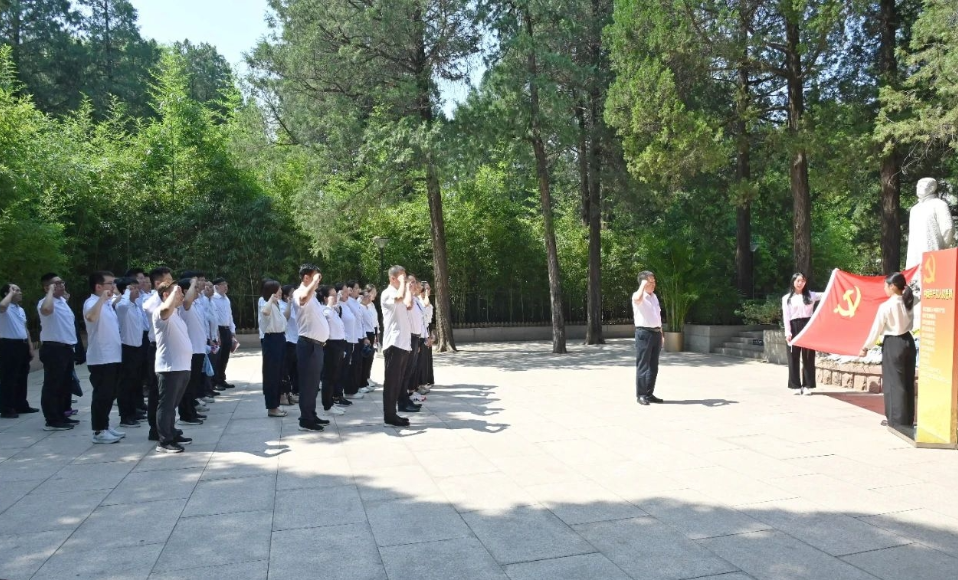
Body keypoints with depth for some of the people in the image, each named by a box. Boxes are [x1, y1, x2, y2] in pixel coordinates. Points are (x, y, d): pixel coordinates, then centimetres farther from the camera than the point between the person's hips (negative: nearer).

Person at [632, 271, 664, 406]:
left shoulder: (654, 296, 16)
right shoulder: (638, 295, -8)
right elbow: (638, 299, -35)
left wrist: (661, 333, 18)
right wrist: (643, 285, -22)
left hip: (656, 333, 8)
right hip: (644, 333, -8)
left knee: (654, 366, 10)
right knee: (643, 365, -4)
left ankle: (649, 394, 18)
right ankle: (641, 395, 2)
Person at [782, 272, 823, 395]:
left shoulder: (810, 295, 11)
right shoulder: (787, 298, 6)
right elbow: (786, 316, 1)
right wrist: (788, 332, -8)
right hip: (794, 327, -1)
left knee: (808, 357, 2)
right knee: (794, 357, 1)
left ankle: (807, 386, 7)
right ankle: (796, 386, 7)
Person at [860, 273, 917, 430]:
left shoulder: (886, 306, -15)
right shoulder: (909, 302, 0)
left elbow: (876, 329, -11)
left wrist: (866, 347, -2)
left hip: (892, 344, -6)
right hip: (908, 341, 6)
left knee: (894, 382, 1)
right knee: (907, 382, 12)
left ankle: (897, 420, 4)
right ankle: (908, 418, 20)